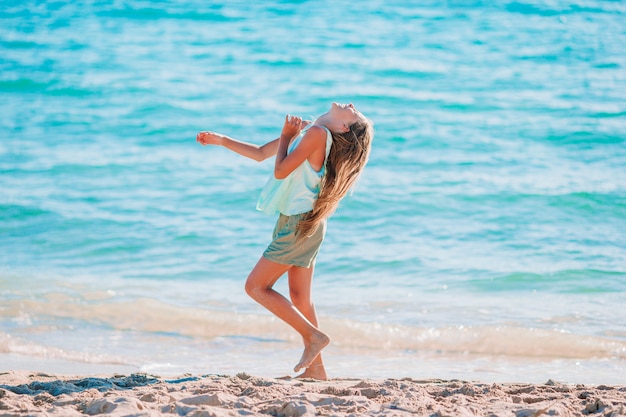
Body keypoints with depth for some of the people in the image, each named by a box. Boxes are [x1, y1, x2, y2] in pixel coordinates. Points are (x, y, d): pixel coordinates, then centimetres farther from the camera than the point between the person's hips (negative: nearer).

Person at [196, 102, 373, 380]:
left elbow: (281, 171, -18)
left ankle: (314, 336, -5)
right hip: (304, 223, 9)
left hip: (299, 222, -9)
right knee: (300, 297, 10)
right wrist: (221, 140, 16)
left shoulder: (317, 133, -16)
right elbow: (260, 154, 20)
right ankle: (315, 367, 11)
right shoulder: (305, 131, 13)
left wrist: (286, 136, -6)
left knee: (256, 286, -4)